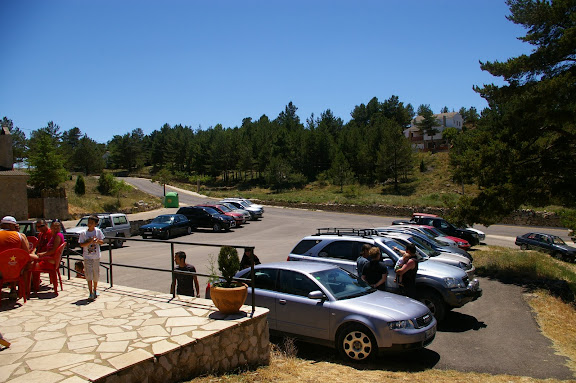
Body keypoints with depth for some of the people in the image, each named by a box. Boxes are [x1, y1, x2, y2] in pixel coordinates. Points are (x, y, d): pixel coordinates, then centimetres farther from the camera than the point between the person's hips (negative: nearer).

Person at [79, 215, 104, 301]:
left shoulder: (98, 231, -1)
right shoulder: (83, 233, -6)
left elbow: (102, 242, 5)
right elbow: (81, 245, -8)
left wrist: (97, 240, -15)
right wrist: (90, 242, -22)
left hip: (96, 257, 2)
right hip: (87, 257, -2)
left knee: (96, 274, 12)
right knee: (89, 275, -5)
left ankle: (95, 290, 32)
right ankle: (91, 293, 0)